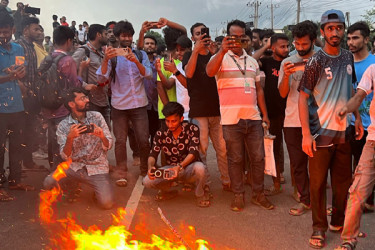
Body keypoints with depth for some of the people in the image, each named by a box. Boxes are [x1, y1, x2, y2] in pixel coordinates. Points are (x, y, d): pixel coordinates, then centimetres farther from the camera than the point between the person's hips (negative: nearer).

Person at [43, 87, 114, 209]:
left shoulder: (96, 117, -2)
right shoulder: (63, 126, -4)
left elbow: (108, 146, -2)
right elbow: (65, 156, -10)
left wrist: (102, 136, -26)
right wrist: (70, 138, -29)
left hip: (97, 167, -1)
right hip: (74, 166, 1)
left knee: (106, 203, -21)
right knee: (48, 183, -23)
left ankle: (99, 187, 16)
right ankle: (74, 183, 10)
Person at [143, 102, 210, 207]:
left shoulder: (192, 130, -13)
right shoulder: (161, 134, -5)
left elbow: (193, 152, -23)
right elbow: (153, 154, -7)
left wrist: (180, 167, -42)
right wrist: (150, 167, -32)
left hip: (189, 168, -2)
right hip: (170, 169, 3)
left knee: (199, 167, -39)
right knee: (147, 181, -21)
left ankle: (200, 194, -6)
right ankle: (167, 191, 13)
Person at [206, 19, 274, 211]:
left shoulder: (252, 61, 17)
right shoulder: (221, 58, 1)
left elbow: (258, 89, 18)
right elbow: (210, 72, -22)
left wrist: (265, 114, 12)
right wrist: (223, 51, -36)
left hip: (253, 117, 4)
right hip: (231, 118, -4)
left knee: (258, 157, 7)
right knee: (235, 159, 4)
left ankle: (258, 194, 20)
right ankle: (238, 195, 17)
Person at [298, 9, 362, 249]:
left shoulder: (348, 57, 6)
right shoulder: (316, 62, -9)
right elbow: (303, 98, -10)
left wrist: (357, 119, 10)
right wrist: (306, 134, -16)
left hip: (344, 131, 5)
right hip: (321, 132, -5)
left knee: (344, 181, 13)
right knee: (318, 182, 2)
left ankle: (339, 221, 29)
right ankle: (319, 228, 14)